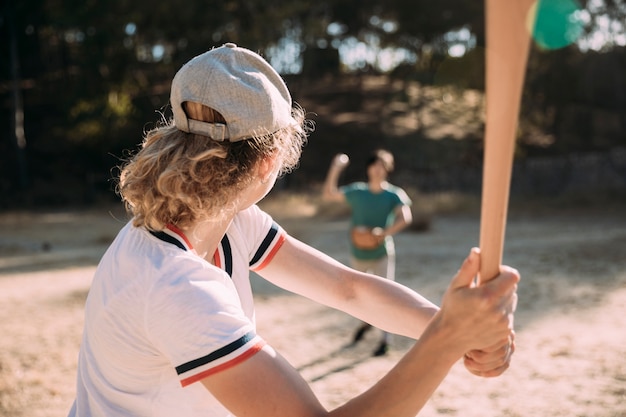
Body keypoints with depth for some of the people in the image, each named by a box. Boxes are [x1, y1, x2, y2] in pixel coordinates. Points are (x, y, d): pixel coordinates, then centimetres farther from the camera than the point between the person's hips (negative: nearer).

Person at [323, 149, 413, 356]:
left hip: (382, 254, -4)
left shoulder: (394, 194, -9)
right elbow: (328, 194, 1)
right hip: (358, 254, 4)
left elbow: (406, 217, -23)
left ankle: (385, 339, 5)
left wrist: (384, 232, -34)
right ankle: (366, 321, 48)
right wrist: (335, 169, -9)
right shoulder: (357, 192, 1)